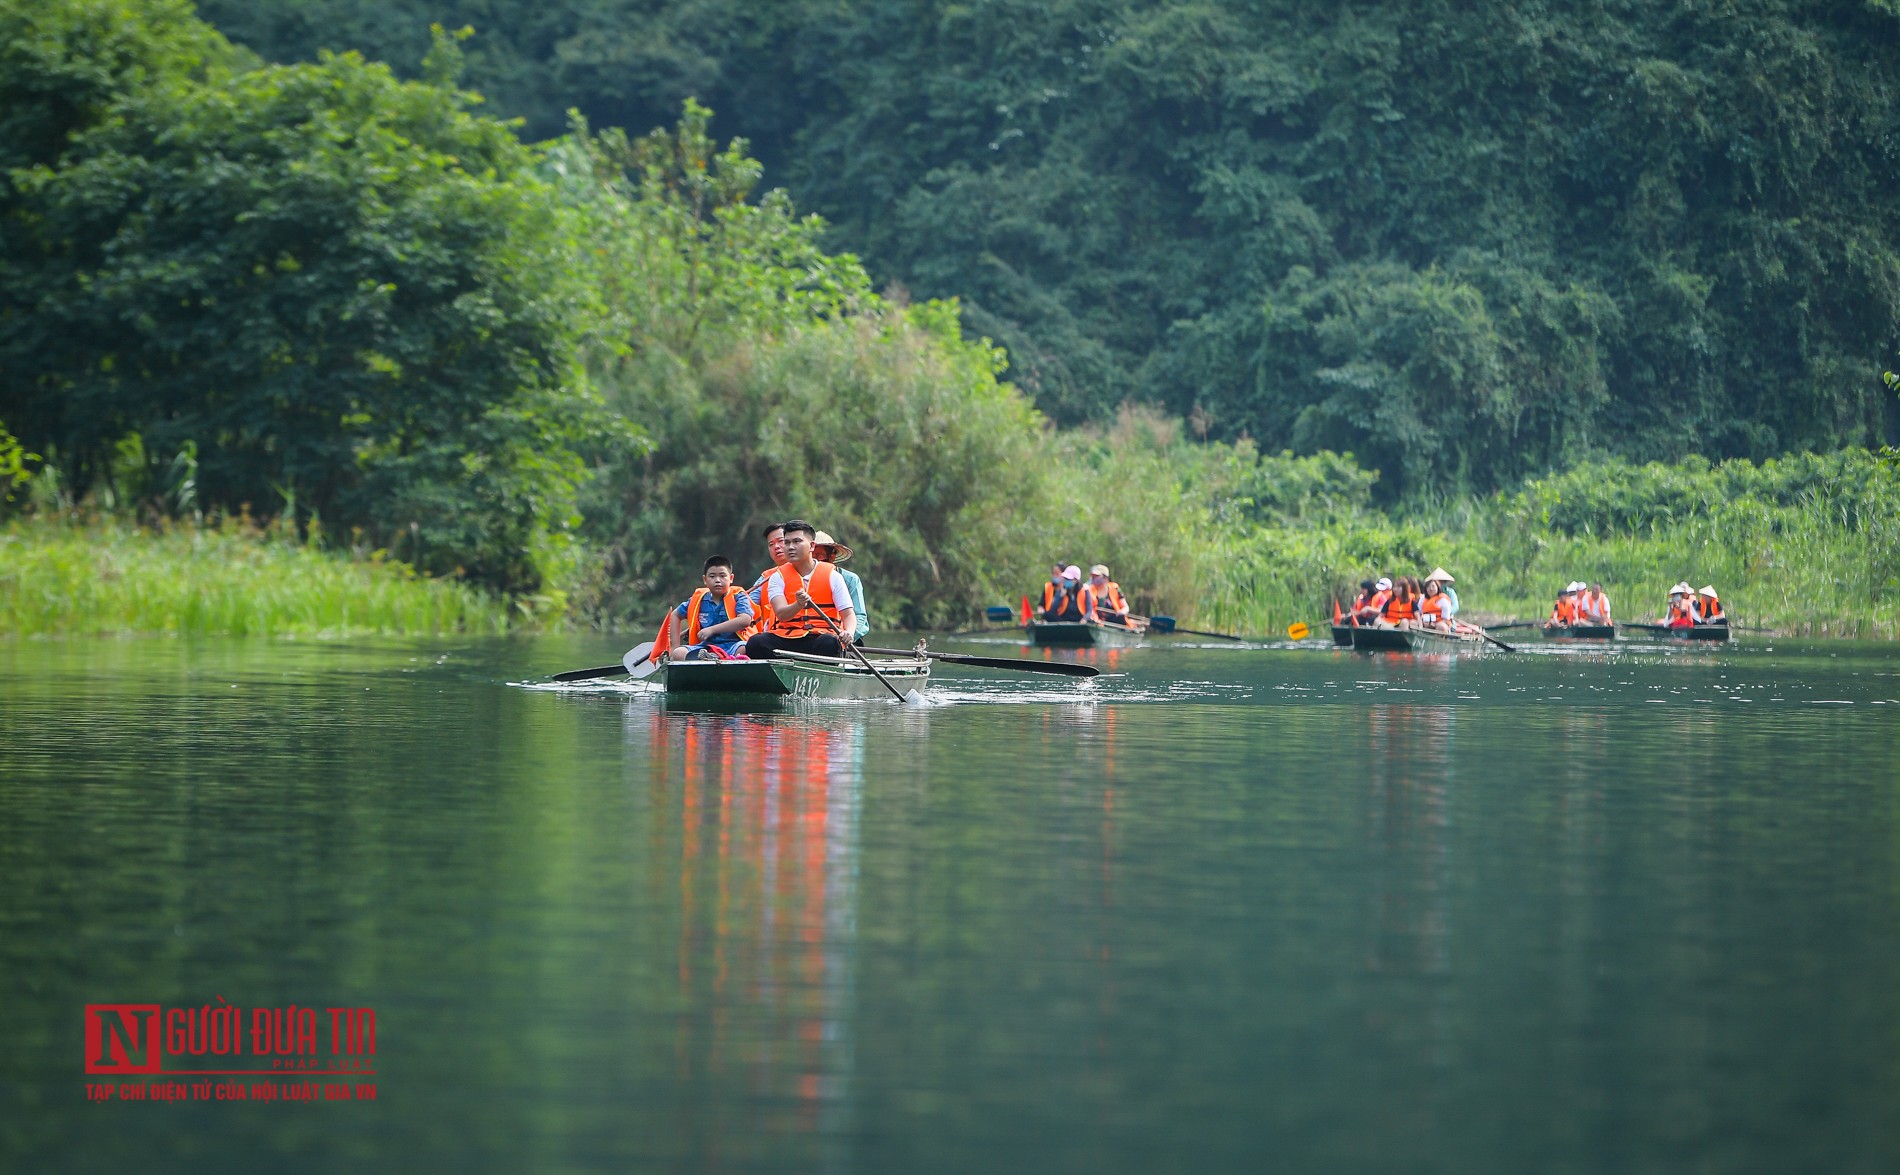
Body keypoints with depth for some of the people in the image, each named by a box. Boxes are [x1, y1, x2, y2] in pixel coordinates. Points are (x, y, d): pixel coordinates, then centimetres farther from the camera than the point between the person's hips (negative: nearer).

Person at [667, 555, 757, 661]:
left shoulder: (737, 597, 3)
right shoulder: (699, 600, 14)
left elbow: (745, 620, -17)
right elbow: (676, 615, 31)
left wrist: (712, 629, -16)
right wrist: (675, 646, 19)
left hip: (732, 646, -3)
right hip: (706, 647, 3)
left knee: (745, 649, -38)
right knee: (678, 653, -26)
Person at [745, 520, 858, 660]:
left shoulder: (832, 576, 9)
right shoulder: (778, 577, 10)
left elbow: (849, 614, 4)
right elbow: (781, 614, -6)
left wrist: (848, 634, -20)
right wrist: (799, 605, -30)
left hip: (821, 636, -1)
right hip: (785, 637, 1)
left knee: (830, 643, -38)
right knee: (756, 643, -30)